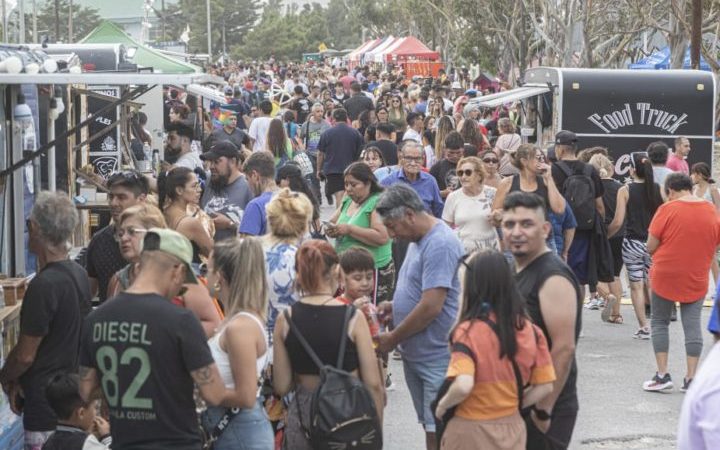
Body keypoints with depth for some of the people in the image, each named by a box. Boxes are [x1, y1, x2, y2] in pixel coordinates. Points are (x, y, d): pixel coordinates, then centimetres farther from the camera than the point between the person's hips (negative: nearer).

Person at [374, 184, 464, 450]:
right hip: (415, 354, 10)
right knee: (429, 426, 15)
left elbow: (431, 306, -24)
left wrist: (392, 339, -13)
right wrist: (394, 306, 8)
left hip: (437, 358, -10)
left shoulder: (440, 244, -19)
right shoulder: (419, 240, 12)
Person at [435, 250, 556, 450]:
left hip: (471, 431, -4)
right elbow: (545, 386, 0)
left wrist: (442, 405, -11)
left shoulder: (468, 331, -18)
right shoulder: (530, 331, -3)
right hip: (512, 428, 4)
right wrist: (513, 404, 10)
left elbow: (463, 386, -30)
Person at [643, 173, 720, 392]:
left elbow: (651, 247, -9)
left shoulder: (667, 209, -12)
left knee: (659, 323, 10)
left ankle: (662, 375, 6)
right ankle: (691, 378, 5)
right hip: (696, 279, 3)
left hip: (665, 276, -3)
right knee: (693, 325, 6)